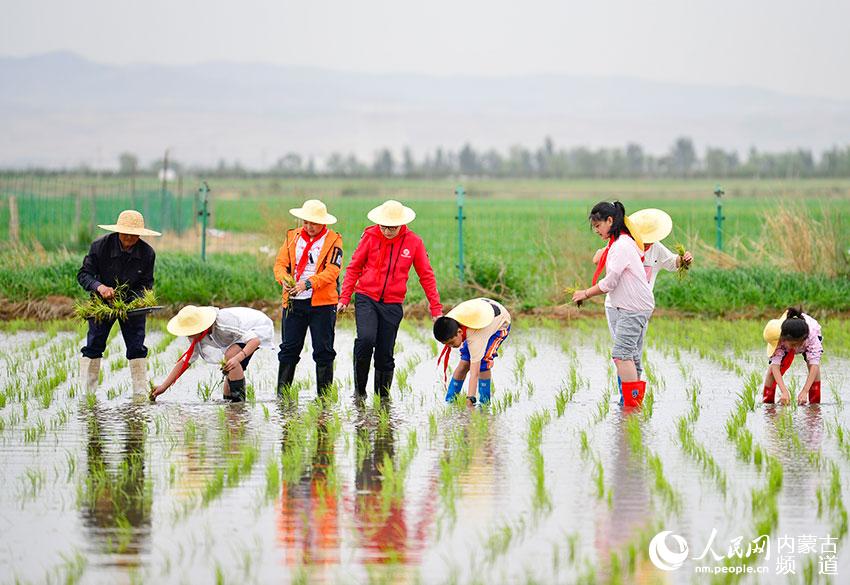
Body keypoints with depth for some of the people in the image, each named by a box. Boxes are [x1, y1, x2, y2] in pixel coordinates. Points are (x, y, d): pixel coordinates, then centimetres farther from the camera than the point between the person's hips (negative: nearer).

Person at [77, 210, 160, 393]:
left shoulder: (147, 253, -15)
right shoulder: (100, 246, -20)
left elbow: (146, 283, -8)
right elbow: (83, 274, -17)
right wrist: (99, 287, -37)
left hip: (133, 303, 1)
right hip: (102, 302, -1)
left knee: (137, 348, -2)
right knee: (93, 347, -3)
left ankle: (141, 391, 5)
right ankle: (86, 391, 3)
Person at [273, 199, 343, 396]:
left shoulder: (333, 240, -2)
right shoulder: (293, 237, 11)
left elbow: (332, 271, -13)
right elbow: (280, 264, 5)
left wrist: (308, 283, -26)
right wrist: (284, 280, -17)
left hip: (322, 302, -3)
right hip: (293, 301, 3)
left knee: (323, 351, 1)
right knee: (289, 349, 3)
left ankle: (324, 394, 8)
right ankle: (282, 393, 8)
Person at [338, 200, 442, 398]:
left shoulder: (413, 242, 0)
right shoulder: (370, 236, -3)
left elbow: (426, 276, 7)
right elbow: (354, 268, 6)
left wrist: (436, 309, 5)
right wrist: (344, 298, -1)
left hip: (392, 305, 1)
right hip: (366, 299, -1)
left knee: (385, 354, 4)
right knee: (366, 339, -23)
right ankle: (359, 390, -6)